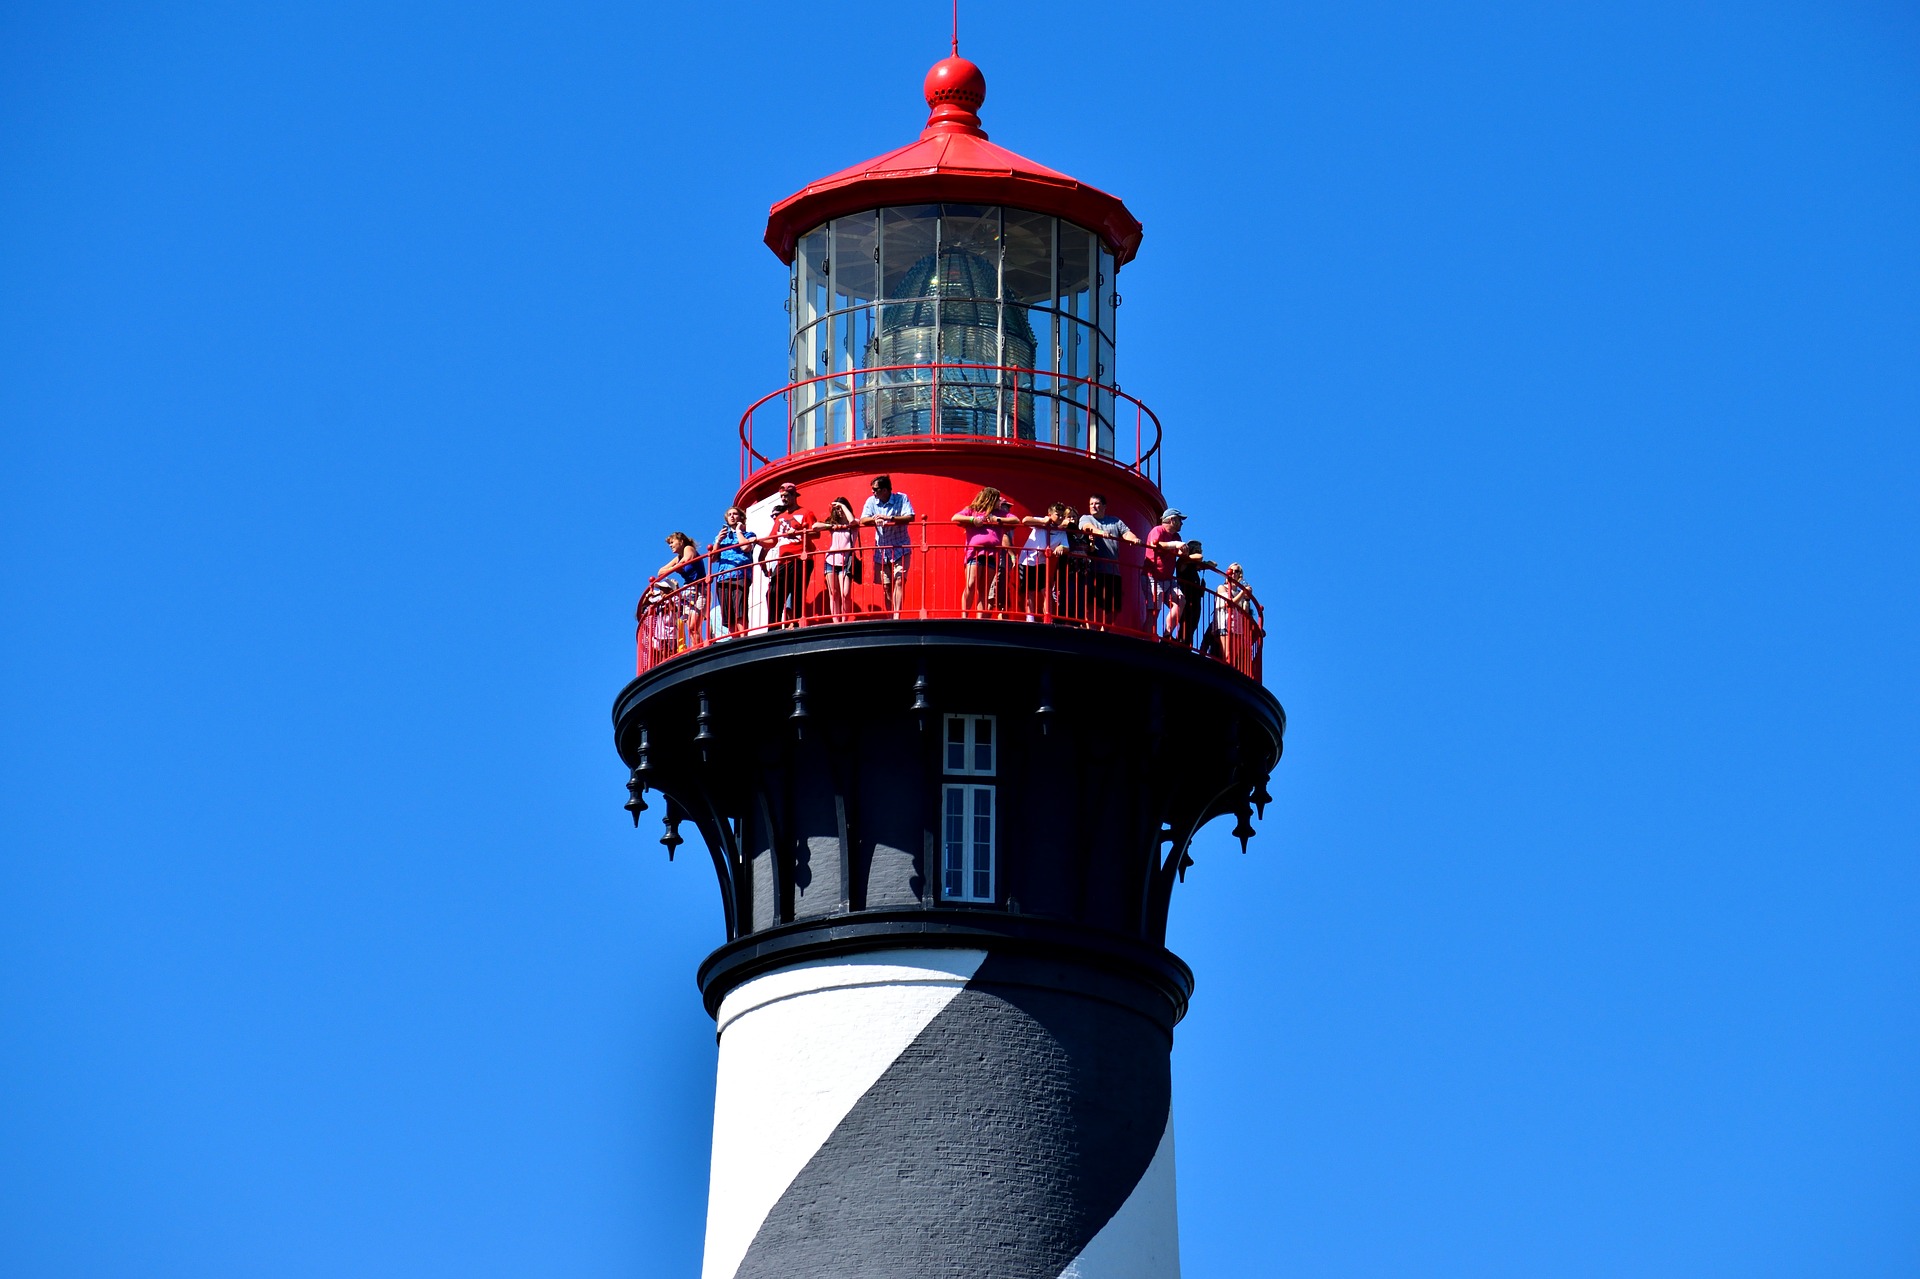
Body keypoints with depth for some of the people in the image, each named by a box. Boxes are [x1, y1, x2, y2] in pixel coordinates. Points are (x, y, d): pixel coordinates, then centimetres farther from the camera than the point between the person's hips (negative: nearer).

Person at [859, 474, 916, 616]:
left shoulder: (901, 499, -6)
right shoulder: (871, 501, 4)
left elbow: (910, 517, -17)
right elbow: (863, 520, -4)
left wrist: (889, 518, -27)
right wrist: (874, 519, -26)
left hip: (900, 549, -4)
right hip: (881, 550, 4)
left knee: (899, 581, -17)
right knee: (886, 586, 4)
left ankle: (897, 615, -21)